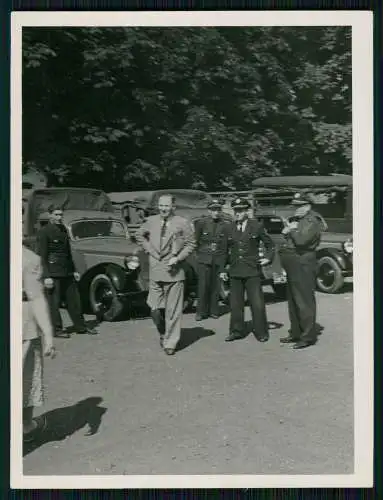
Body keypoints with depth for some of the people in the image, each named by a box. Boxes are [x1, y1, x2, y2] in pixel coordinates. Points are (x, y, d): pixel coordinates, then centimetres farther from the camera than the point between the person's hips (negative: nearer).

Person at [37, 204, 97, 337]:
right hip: (53, 273, -8)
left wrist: (73, 270, 19)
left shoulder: (63, 229, 14)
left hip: (67, 271, 8)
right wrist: (46, 277, -19)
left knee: (74, 299, 11)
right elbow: (42, 256, -13)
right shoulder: (44, 232, -9)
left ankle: (81, 326, 20)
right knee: (54, 302, -1)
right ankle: (56, 330, 9)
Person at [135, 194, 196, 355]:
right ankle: (163, 333, 32)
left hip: (174, 271, -3)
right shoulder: (151, 221, 5)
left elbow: (190, 243, 2)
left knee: (173, 310, 1)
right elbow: (139, 235, 22)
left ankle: (170, 343, 14)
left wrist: (178, 258, -10)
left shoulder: (182, 223, -4)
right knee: (155, 309, 5)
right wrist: (149, 249, 8)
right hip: (155, 271, 3)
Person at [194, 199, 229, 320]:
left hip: (218, 260, 1)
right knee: (203, 285, -3)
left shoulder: (225, 225, 5)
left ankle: (213, 310, 15)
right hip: (204, 259, -1)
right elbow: (196, 240, 7)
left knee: (215, 286, 4)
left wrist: (224, 260, 2)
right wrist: (199, 253, 6)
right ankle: (201, 312, 5)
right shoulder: (201, 222, 1)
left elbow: (226, 244, 6)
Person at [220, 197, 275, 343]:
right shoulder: (230, 228, 7)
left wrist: (268, 257, -1)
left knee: (257, 303, -1)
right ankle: (237, 331, 21)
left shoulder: (257, 226, 0)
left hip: (252, 271, -3)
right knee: (235, 303, 9)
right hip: (235, 271, 3)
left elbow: (269, 244, 12)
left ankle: (261, 332, 12)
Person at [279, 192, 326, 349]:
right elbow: (288, 241, 19)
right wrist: (288, 231, -1)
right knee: (293, 302, 15)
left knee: (304, 302, -6)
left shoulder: (312, 221, -11)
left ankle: (308, 336, 1)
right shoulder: (297, 219, 18)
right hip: (293, 266, 10)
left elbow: (301, 240, -26)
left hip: (303, 265, -10)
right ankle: (295, 333, 26)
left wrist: (291, 230, -9)